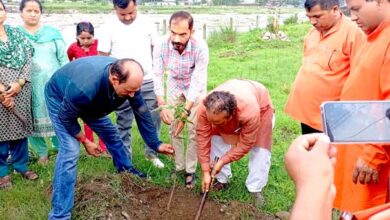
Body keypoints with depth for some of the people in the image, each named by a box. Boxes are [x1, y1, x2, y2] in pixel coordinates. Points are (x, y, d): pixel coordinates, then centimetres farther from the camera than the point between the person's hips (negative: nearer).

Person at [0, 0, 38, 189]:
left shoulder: (17, 34, 11)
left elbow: (28, 58, 4)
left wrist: (19, 83, -10)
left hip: (20, 91, 3)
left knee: (19, 127, 10)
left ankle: (21, 166, 25)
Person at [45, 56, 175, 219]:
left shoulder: (128, 80, -28)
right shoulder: (84, 88, -47)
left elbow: (142, 112, -13)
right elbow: (66, 117, -27)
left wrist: (155, 144, -8)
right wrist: (85, 141, -15)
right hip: (59, 97, -6)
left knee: (110, 133, 14)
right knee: (70, 149, -20)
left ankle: (127, 171, 43)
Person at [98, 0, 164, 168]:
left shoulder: (146, 23, 0)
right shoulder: (109, 27, -8)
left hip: (148, 81, 2)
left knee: (153, 119, 8)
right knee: (124, 124, 9)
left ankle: (151, 152, 28)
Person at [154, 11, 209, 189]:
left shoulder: (200, 47, -35)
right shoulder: (161, 46, -28)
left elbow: (197, 82, -36)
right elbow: (157, 76, -28)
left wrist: (185, 112, -44)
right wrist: (162, 106, -42)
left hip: (196, 89, -2)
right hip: (174, 87, 2)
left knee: (194, 130, -3)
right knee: (174, 128, 5)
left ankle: (190, 170, 11)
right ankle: (179, 166, 21)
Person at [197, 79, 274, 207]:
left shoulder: (250, 112, -47)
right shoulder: (204, 108, -38)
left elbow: (245, 144, -31)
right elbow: (203, 139, -28)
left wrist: (223, 161, -26)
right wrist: (206, 171, -24)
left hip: (260, 104, -3)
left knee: (260, 150, -11)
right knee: (217, 140, -7)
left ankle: (255, 190, 5)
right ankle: (221, 180, 11)